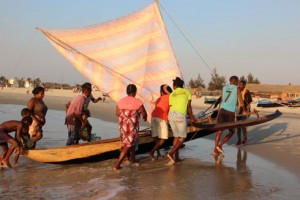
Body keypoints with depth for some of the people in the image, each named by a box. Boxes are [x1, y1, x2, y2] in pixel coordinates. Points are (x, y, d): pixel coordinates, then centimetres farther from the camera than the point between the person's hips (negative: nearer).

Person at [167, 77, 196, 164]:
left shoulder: (172, 95, 15)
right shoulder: (187, 92, 10)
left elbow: (171, 107, 11)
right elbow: (189, 106, 5)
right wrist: (191, 118, 13)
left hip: (171, 114, 4)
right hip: (180, 116, -4)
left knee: (177, 136, 18)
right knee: (182, 138, 7)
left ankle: (176, 157, 14)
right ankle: (171, 153, -10)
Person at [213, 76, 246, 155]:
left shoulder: (224, 88, 14)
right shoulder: (237, 89, 2)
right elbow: (240, 101, 2)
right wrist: (244, 110, 18)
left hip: (222, 110, 4)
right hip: (231, 112, -4)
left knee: (220, 130, 8)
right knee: (231, 131, 11)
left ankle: (215, 150, 5)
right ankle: (220, 145, -4)